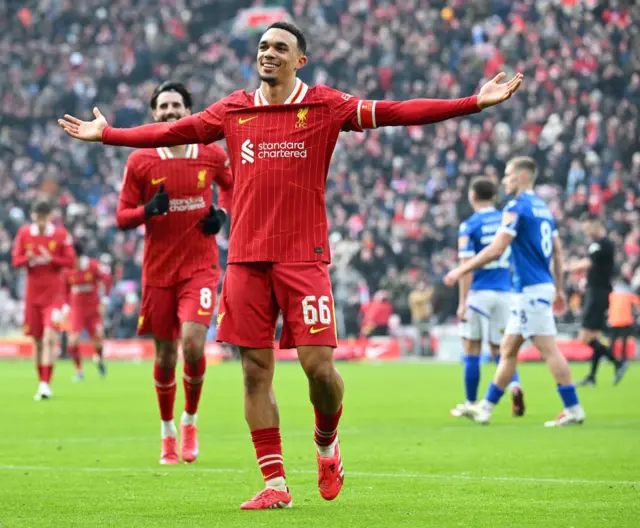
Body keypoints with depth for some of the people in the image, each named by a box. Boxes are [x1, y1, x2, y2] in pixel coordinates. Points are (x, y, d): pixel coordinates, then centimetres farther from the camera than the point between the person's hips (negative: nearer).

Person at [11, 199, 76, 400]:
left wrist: (50, 259, -19)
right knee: (38, 341, 8)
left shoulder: (61, 235, -3)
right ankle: (41, 382, 19)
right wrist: (28, 259, -18)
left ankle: (46, 384, -17)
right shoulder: (24, 233, 3)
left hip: (53, 294, -3)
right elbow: (16, 260, 3)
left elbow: (70, 261, -3)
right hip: (32, 294, 3)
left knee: (50, 339, -16)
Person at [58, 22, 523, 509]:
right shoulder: (233, 110, 11)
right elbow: (171, 132, 19)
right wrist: (105, 134, 21)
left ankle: (327, 442, 21)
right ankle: (275, 484, 8)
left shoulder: (325, 107, 1)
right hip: (246, 258, 3)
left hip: (303, 257, -3)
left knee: (318, 364, -10)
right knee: (255, 370, 2)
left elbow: (394, 113, -6)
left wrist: (474, 103, -14)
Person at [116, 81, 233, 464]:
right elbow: (123, 218, 1)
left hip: (201, 265, -1)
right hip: (158, 270, 1)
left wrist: (222, 213, 2)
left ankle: (190, 421, 6)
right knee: (165, 355, 5)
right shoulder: (140, 162, -2)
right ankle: (168, 433, 26)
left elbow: (230, 184, 22)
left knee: (193, 343, -18)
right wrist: (148, 209, -20)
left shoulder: (212, 155, 0)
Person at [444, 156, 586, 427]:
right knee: (508, 349, 12)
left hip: (532, 290, -10)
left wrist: (461, 270, -10)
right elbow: (557, 252, 18)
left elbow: (495, 250, -17)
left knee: (549, 349, -9)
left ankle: (573, 409, -9)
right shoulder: (542, 208, 16)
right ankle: (486, 407, 17)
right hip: (534, 289, 10)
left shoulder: (516, 208, -12)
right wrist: (559, 290, 23)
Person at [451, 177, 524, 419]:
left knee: (472, 349, 8)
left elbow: (467, 266, -12)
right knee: (499, 348, 12)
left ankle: (470, 404, 12)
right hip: (505, 292, 4)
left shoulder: (469, 226, -7)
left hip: (479, 292, -4)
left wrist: (462, 303, -11)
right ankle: (515, 385, -15)